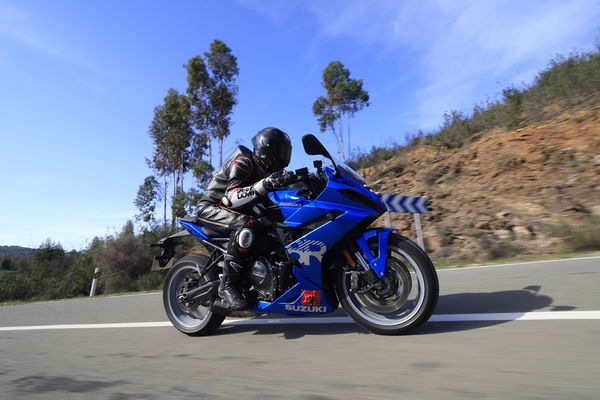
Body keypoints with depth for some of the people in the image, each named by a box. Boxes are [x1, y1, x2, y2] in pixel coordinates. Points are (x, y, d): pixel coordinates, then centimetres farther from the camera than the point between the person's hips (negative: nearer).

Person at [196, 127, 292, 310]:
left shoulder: (267, 171, 11)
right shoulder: (243, 162, -16)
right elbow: (232, 197, -29)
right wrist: (263, 186, -43)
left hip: (236, 213, 9)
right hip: (211, 209, -8)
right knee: (246, 224, -37)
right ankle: (228, 284, -30)